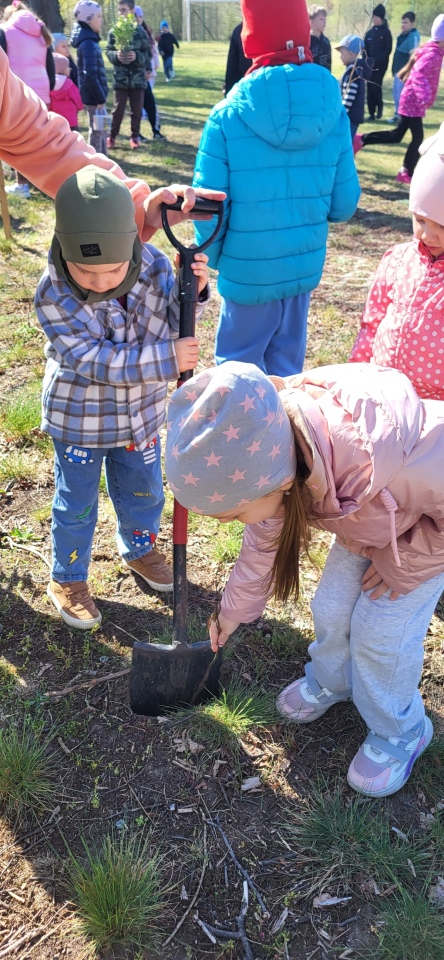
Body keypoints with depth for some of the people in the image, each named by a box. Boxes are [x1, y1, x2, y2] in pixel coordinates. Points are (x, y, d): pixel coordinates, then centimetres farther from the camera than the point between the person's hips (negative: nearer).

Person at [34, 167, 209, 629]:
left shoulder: (154, 265, -17)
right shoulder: (53, 295, -27)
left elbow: (171, 322, -4)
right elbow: (97, 361, -30)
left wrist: (192, 290, -25)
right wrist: (168, 359, -33)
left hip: (140, 411, 4)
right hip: (79, 418, -3)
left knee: (143, 491, 23)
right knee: (76, 504, 12)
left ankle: (139, 547, 52)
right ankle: (67, 579, 36)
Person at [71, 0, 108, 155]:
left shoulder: (89, 41, 14)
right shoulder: (88, 44, -17)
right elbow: (90, 75, -24)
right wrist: (100, 98, -21)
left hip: (93, 96, 10)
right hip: (94, 97, -10)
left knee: (100, 130, 17)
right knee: (97, 131, -3)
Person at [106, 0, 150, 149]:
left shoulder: (140, 31, 0)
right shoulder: (113, 32, 1)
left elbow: (147, 53, 1)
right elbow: (108, 51, 3)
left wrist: (137, 56, -17)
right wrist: (116, 55, -18)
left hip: (138, 78, 0)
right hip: (120, 78, 0)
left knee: (137, 110, 6)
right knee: (118, 109, 2)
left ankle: (135, 136, 20)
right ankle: (112, 136, 15)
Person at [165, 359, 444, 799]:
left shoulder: (387, 456, -50)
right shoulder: (270, 453, -27)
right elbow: (264, 537, -6)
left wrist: (401, 565, -16)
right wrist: (234, 608, 6)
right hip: (367, 514, 5)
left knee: (380, 632, -4)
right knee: (331, 608, 8)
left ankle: (399, 732, 25)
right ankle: (329, 682, 40)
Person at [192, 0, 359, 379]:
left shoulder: (229, 115, -14)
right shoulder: (334, 111, -4)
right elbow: (345, 204, 1)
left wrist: (213, 257, 9)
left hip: (248, 272, -4)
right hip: (305, 267, 4)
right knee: (287, 365, 19)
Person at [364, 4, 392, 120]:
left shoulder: (386, 32, -2)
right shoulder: (369, 32, 10)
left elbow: (388, 50, -8)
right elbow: (364, 49, 11)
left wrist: (376, 60, -18)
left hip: (381, 65, -4)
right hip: (369, 65, 4)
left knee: (376, 86, -14)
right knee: (369, 88, 0)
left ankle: (379, 105, 13)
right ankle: (371, 113, 8)